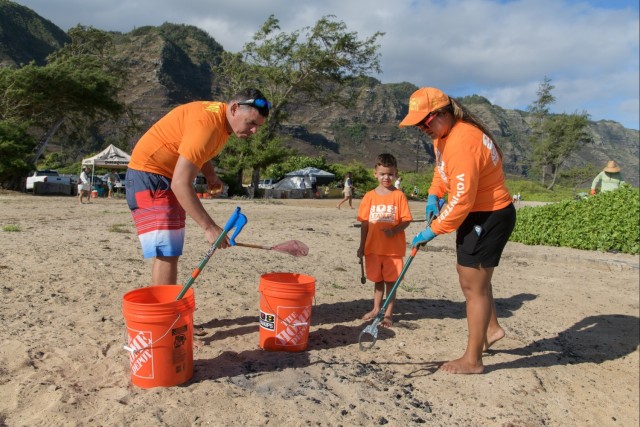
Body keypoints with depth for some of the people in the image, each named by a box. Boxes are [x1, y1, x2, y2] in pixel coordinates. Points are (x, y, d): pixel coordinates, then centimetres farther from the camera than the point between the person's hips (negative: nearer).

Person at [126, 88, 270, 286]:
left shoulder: (222, 118, 2)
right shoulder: (207, 123, -28)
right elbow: (180, 183, -32)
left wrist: (211, 175, 1)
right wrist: (209, 227, -32)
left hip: (169, 176, 10)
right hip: (149, 175, -10)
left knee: (169, 253, 11)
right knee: (166, 253, -17)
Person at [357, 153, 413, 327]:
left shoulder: (399, 195, -5)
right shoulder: (370, 196, 3)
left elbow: (406, 220, -6)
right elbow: (365, 223, 5)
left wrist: (394, 230, -23)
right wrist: (361, 246, 4)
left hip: (393, 247, -3)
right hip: (373, 246, 3)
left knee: (391, 281, 6)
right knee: (377, 280, 17)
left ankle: (388, 313, 18)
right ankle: (376, 309, 31)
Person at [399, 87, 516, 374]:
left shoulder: (462, 144, -29)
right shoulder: (443, 134, 4)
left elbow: (461, 201, -28)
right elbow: (442, 168, 23)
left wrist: (433, 230, -19)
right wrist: (433, 195, 7)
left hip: (489, 218, -11)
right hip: (477, 214, 11)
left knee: (473, 285, -4)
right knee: (467, 272, 22)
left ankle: (472, 361, 8)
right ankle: (492, 328, 39)